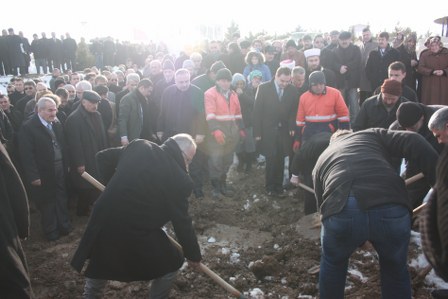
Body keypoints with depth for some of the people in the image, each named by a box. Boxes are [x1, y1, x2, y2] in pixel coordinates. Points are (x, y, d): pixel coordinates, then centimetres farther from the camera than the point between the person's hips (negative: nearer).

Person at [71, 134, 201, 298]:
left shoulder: (139, 145, 2)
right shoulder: (179, 179, -12)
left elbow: (103, 157, 12)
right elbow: (182, 222, -5)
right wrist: (193, 255, 10)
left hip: (104, 220, 6)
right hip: (137, 232, -5)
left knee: (100, 264, 33)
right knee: (171, 263, 18)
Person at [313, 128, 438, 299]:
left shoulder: (322, 159, 34)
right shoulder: (372, 135, 30)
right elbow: (414, 142, 12)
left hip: (342, 213, 0)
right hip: (392, 211, 0)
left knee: (333, 262, 33)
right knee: (395, 267, 30)